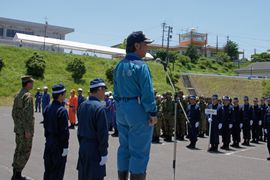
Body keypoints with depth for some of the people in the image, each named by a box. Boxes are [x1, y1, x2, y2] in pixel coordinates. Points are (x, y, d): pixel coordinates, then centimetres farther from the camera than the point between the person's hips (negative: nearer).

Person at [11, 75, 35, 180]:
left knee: (19, 150, 15)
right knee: (25, 152, 0)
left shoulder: (17, 95, 11)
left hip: (18, 129, 9)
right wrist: (28, 131, -21)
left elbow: (14, 112, 16)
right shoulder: (28, 95, -17)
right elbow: (27, 114, -22)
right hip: (25, 129, -9)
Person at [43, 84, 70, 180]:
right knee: (57, 170, 3)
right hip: (59, 144, -8)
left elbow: (45, 125, 12)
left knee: (48, 168, 17)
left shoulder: (48, 108, 5)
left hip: (49, 142, 8)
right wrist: (65, 146, -14)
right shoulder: (62, 110, -19)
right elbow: (64, 130, -19)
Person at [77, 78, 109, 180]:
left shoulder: (82, 105, 7)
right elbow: (103, 133, -18)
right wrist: (104, 153, -12)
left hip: (83, 147, 8)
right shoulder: (99, 107, -18)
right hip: (95, 150, -8)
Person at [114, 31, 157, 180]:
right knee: (139, 150, 1)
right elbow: (147, 92, -18)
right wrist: (153, 113, -14)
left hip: (121, 110, 8)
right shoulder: (140, 66, -14)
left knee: (124, 147, 16)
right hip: (139, 110, -8)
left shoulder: (119, 66, 10)